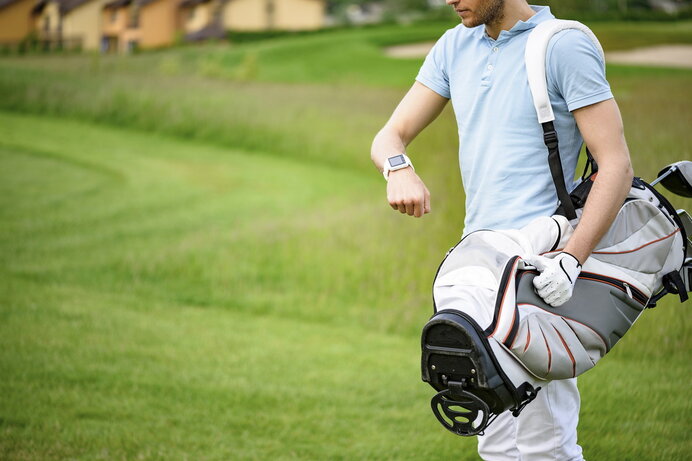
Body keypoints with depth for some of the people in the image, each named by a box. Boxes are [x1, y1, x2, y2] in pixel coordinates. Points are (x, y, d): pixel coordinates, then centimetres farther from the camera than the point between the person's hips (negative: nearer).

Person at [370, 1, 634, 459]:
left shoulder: (565, 46, -9)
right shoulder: (455, 47, 13)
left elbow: (616, 165, -13)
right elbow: (390, 137, 10)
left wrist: (572, 259, -25)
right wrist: (399, 169, -16)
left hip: (539, 266, -8)